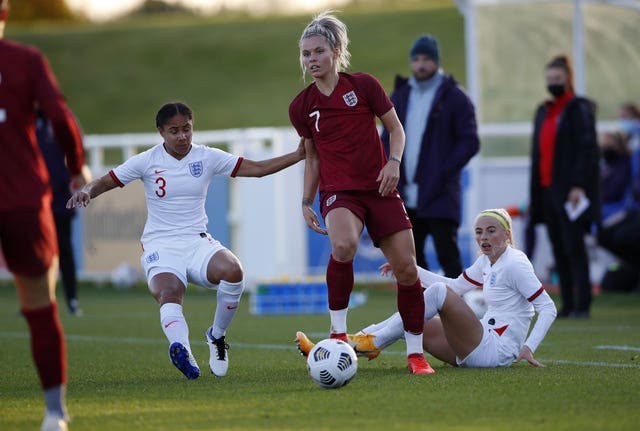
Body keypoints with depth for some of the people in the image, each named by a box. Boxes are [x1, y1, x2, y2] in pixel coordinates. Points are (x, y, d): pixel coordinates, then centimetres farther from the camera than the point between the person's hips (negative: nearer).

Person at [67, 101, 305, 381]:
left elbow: (256, 168, 6)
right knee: (169, 292, -34)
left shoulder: (208, 157, 6)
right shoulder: (147, 161, 1)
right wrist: (87, 191, -20)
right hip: (160, 245, -2)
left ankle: (217, 336, -5)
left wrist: (298, 156, -3)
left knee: (232, 271, -30)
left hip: (198, 242, 2)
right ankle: (182, 351, -62)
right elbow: (105, 182, 3)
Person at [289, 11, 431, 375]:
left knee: (407, 268, -4)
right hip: (338, 192, -1)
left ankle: (416, 353, 11)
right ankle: (338, 331, -18)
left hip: (379, 188, 1)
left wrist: (393, 162, -11)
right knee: (343, 245, -34)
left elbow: (396, 128, 6)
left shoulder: (364, 85, -1)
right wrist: (306, 202, 10)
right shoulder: (301, 107, 5)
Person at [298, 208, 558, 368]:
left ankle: (374, 343, -21)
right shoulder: (486, 262, 15)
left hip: (497, 351, -9)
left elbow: (548, 308, -13)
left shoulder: (515, 265, -10)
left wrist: (528, 347, -24)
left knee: (439, 292, -25)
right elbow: (455, 286, 26)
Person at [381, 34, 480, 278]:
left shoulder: (454, 97, -2)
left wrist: (444, 173, -14)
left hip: (440, 196, -6)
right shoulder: (400, 96, 14)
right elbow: (388, 139, 19)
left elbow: (470, 142, -6)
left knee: (447, 255, -10)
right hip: (406, 197, 6)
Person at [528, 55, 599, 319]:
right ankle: (568, 304, 7)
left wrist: (578, 186, -19)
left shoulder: (579, 109, -4)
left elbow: (587, 150, -11)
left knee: (573, 247, -9)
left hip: (571, 191, -7)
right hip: (547, 189, 7)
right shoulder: (544, 111, 19)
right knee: (559, 250, 6)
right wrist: (536, 192, 16)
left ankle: (582, 305, -8)